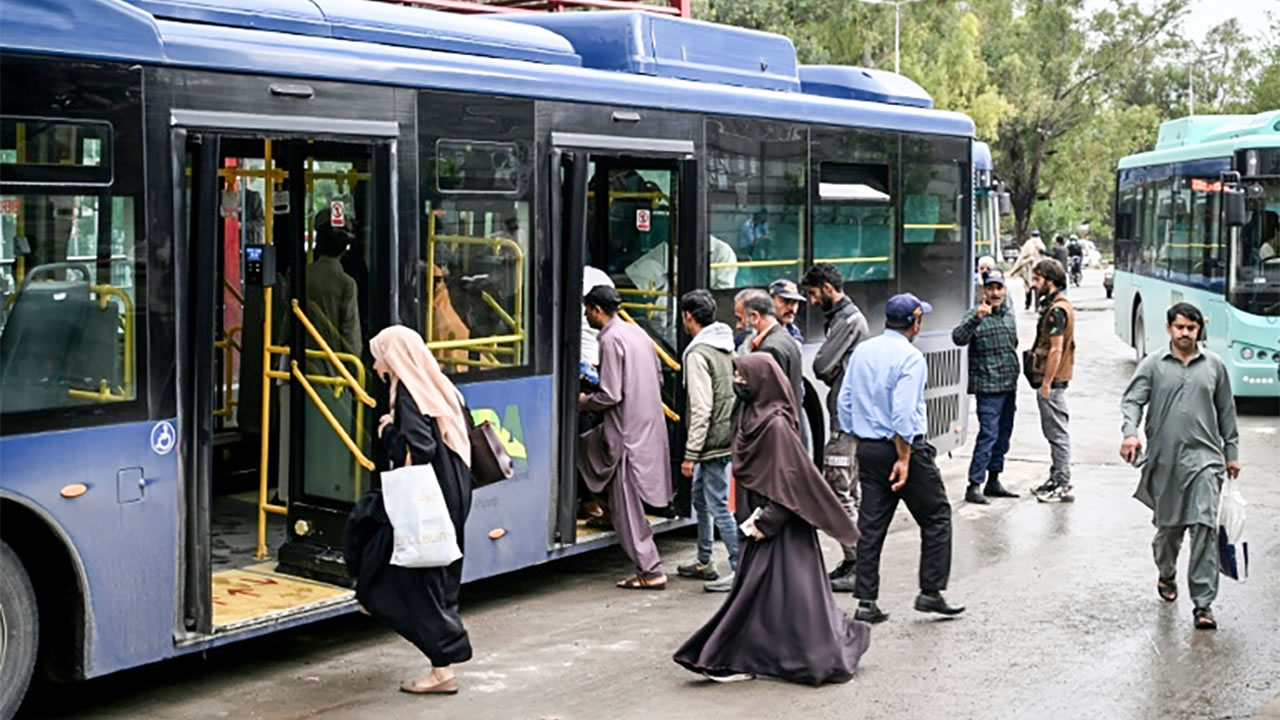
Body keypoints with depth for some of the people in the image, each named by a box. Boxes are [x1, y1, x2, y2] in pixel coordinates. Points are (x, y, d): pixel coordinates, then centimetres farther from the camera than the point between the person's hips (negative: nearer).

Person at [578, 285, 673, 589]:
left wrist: (582, 401, -3)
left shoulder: (611, 339, -16)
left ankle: (650, 571, 2)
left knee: (627, 504, -1)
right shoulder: (637, 332, 12)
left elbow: (611, 396, -20)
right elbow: (658, 378, 18)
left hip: (628, 429, -9)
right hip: (650, 424, 9)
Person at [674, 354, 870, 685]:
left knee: (762, 586, -3)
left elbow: (788, 480, -20)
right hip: (761, 520, 9)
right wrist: (751, 517, 12)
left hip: (779, 525, -9)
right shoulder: (753, 417, 9)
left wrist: (766, 520, -20)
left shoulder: (776, 425, -18)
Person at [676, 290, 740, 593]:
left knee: (719, 505, -7)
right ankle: (704, 562, 32)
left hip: (713, 441, -10)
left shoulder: (698, 354, -17)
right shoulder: (726, 346, 11)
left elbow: (701, 408, -22)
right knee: (701, 496, 22)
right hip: (728, 435, 10)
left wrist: (690, 454, -18)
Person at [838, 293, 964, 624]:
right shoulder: (911, 357, -14)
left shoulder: (862, 352, 6)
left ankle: (866, 601, 8)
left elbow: (845, 402, 9)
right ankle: (930, 593, 9)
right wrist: (904, 459, -18)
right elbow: (903, 412, -21)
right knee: (936, 517, 9)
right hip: (903, 447, -6)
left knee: (871, 524, 8)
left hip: (867, 448, 7)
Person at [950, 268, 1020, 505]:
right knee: (988, 434, -13)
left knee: (1003, 435, 12)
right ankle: (974, 486, -12)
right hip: (988, 387, -8)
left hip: (1009, 387, 8)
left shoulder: (1009, 316, 14)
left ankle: (993, 481, 22)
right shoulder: (976, 316, -9)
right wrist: (977, 317, -40)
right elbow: (958, 338, -27)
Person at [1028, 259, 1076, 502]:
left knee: (1058, 433, -5)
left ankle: (1063, 486, -1)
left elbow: (1056, 349, -21)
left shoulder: (1057, 310, -17)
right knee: (1055, 432, 16)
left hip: (1052, 381, -10)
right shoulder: (1055, 305, 14)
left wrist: (1046, 383, -20)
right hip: (1052, 379, 10)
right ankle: (1057, 478, 25)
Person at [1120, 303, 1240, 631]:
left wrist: (1231, 452, 16)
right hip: (1164, 460, 0)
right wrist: (1130, 432, -23)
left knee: (1204, 526, -12)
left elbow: (1226, 411, 16)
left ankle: (1203, 603, -11)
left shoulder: (1214, 365, 9)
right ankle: (1166, 576, 42)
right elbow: (1132, 401, -5)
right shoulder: (1153, 365, 4)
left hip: (1203, 458, 0)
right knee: (1168, 526, 12)